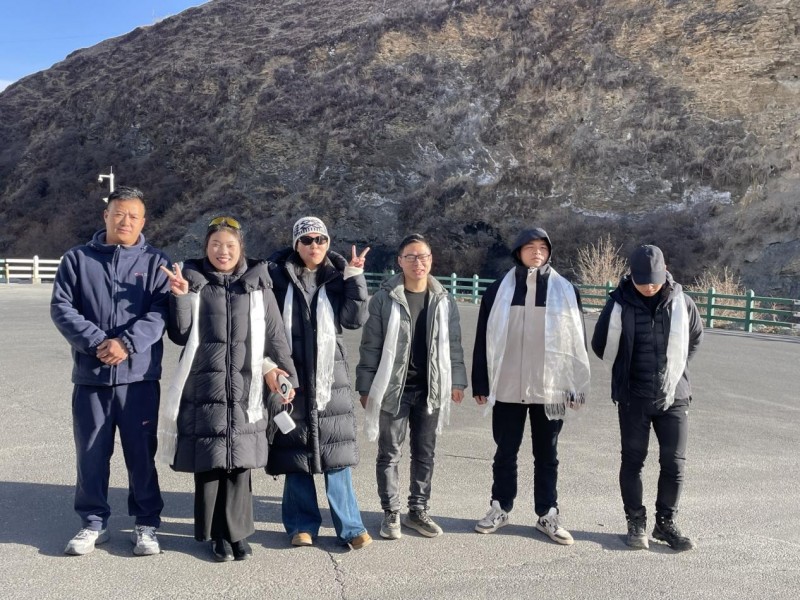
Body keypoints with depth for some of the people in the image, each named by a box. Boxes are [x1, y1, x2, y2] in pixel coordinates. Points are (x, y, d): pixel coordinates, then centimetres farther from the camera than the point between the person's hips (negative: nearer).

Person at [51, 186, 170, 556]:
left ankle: (147, 524, 18)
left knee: (142, 453, 6)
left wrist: (126, 343, -20)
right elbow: (61, 307, 0)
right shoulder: (77, 259, 9)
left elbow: (160, 312, -6)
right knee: (91, 453, 9)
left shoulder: (155, 262, 5)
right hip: (90, 374, 2)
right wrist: (95, 341, -14)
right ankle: (93, 523, 24)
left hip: (139, 375, -1)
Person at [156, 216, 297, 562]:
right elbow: (180, 335, 1)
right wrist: (180, 297, -13)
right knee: (208, 464, 4)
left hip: (244, 390, 1)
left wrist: (286, 375, 5)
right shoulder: (194, 282, 4)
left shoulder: (258, 286, 6)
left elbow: (275, 337, 9)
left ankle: (237, 534, 19)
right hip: (203, 389, 0)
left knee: (239, 464, 5)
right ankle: (217, 535, 18)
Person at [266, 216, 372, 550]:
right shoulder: (277, 275, 2)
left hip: (330, 375, 1)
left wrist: (355, 277, -11)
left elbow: (355, 319, -3)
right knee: (296, 451, 6)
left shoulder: (337, 277, 7)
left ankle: (349, 525, 10)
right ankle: (302, 524, 19)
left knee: (337, 449, 1)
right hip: (291, 375, -1)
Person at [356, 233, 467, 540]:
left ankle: (418, 510, 26)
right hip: (393, 388, -3)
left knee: (425, 453, 12)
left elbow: (453, 343, 10)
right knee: (389, 453, 6)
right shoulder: (385, 298, -6)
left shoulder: (443, 300, 4)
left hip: (430, 389, 3)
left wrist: (456, 380, 7)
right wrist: (366, 386, -5)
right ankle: (391, 513, 19)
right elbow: (370, 345, -3)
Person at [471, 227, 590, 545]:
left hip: (549, 388, 0)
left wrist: (577, 386, 1)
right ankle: (500, 508, 25)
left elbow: (577, 341, 3)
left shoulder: (565, 291, 2)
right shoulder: (499, 290, 2)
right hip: (508, 388, 0)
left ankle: (547, 514, 22)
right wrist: (481, 383, 2)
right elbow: (484, 339, 4)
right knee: (505, 452, 11)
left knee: (547, 454, 11)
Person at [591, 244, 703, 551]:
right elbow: (601, 346, 5)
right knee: (633, 460, 7)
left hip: (674, 396, 1)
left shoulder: (681, 302, -5)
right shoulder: (619, 304, -10)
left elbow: (695, 337, 15)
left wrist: (675, 367, 12)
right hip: (633, 397, -1)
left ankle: (666, 523, 21)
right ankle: (636, 522, 20)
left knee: (674, 462, 5)